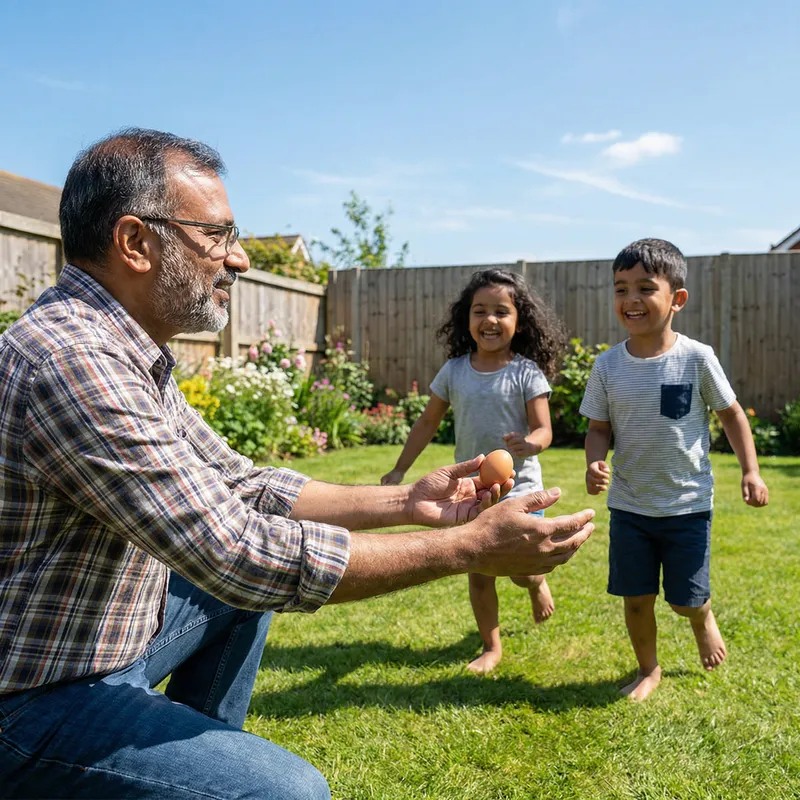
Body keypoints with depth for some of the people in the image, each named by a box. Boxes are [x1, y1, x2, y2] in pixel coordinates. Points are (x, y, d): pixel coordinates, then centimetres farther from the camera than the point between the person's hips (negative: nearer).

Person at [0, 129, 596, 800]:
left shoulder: (132, 353, 3)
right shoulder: (69, 359, -28)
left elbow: (244, 486, 7)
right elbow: (238, 551, -31)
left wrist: (406, 503, 0)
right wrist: (469, 548, -25)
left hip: (110, 634, 9)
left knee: (247, 589, 21)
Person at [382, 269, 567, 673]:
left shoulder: (527, 373, -11)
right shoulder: (454, 371, -2)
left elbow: (544, 429, -12)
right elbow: (428, 423, 6)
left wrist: (529, 444, -36)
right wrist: (399, 470, 5)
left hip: (518, 488, -3)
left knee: (521, 572, 2)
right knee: (479, 574, 9)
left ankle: (538, 582, 40)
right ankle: (492, 647, 29)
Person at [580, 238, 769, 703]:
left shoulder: (697, 358, -12)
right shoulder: (608, 366, -7)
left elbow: (731, 413, 0)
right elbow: (599, 429, 1)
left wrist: (751, 470, -4)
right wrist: (594, 465, -18)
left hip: (688, 504, -2)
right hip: (629, 505, 2)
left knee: (687, 599, 8)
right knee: (636, 598, 9)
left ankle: (705, 619, 45)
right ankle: (649, 670, 34)